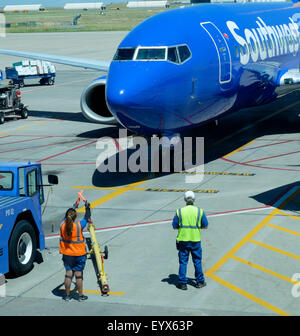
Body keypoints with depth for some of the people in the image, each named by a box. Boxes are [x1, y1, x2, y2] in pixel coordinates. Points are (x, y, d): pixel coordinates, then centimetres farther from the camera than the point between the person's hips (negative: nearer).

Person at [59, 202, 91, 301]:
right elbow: (87, 218, 0)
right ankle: (81, 295, 15)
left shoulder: (62, 224, -9)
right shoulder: (79, 225, -18)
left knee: (68, 273, 11)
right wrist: (87, 207, 17)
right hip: (79, 254, -3)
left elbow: (66, 218, 14)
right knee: (78, 274, 6)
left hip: (67, 254, 3)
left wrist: (73, 207, 27)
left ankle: (67, 295, 17)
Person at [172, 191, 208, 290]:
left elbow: (174, 226, -1)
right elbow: (205, 226, 2)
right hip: (195, 240, 0)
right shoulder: (200, 211, -3)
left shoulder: (179, 211, -4)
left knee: (183, 262, 6)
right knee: (197, 261, 12)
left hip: (182, 240, 0)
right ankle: (200, 282, 19)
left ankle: (182, 283, 8)